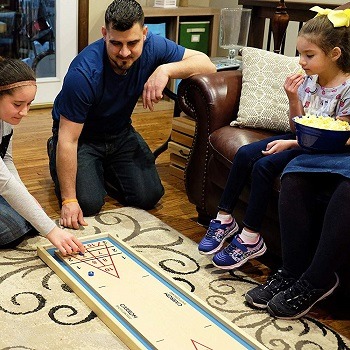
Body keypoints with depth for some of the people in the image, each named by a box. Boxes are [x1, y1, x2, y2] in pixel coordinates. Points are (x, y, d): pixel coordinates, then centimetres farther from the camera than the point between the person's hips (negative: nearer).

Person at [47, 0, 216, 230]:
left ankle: (103, 169, 22)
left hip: (120, 132, 4)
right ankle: (56, 159, 13)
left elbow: (207, 65, -19)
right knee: (89, 203, -19)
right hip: (82, 136, -4)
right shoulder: (84, 73, -34)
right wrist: (69, 200, -30)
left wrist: (165, 69, -38)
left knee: (149, 197, -6)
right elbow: (68, 139, -31)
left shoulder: (152, 47, -21)